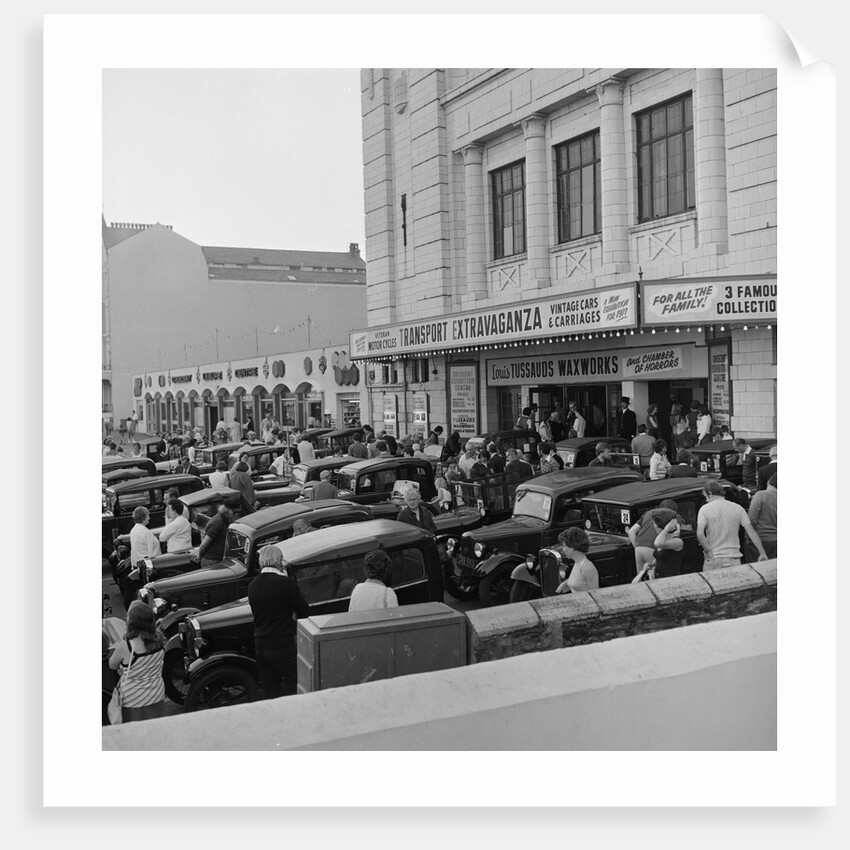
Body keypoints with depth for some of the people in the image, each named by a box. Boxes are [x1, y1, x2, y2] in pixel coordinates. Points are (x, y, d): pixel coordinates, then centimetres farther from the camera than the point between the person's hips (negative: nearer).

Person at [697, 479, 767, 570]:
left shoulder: (705, 509, -5)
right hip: (734, 559, 3)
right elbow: (751, 533, 3)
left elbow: (700, 534, -17)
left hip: (713, 559, -3)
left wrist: (708, 552, -8)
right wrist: (762, 553, 7)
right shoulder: (737, 508, 4)